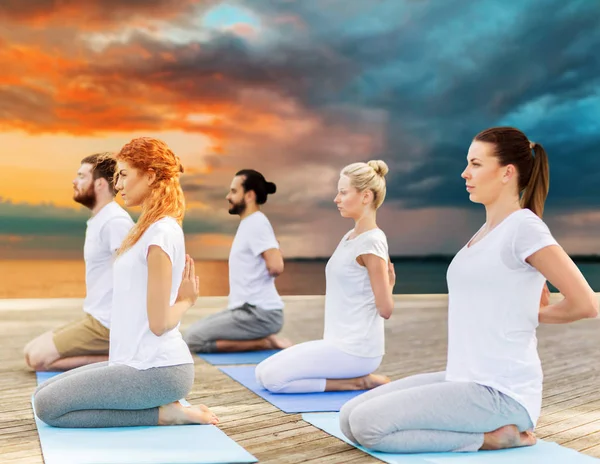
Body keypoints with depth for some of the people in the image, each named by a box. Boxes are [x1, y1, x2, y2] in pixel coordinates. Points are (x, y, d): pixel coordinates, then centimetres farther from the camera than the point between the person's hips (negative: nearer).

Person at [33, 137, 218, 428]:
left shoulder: (161, 233, -19)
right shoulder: (150, 229, 13)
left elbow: (159, 322, -18)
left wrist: (186, 301, -2)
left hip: (157, 370, -10)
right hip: (139, 363, 10)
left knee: (48, 405, -6)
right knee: (45, 393, 13)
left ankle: (162, 413, -3)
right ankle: (163, 405, 9)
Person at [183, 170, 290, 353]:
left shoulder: (256, 223, -15)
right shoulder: (249, 223, 16)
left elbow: (276, 267, -27)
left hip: (259, 314, -10)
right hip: (247, 309, 10)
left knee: (193, 339, -13)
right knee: (194, 330, 16)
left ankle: (263, 342, -7)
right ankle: (262, 337, 8)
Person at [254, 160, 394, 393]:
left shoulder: (371, 242, -17)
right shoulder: (351, 236, 11)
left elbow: (385, 309, -14)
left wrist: (389, 284, -1)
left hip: (354, 350, -9)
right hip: (339, 343, 9)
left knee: (272, 377, -13)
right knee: (262, 371, 7)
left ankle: (357, 382, -4)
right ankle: (354, 375, 8)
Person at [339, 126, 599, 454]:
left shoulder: (524, 227, -15)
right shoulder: (488, 230, 14)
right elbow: (541, 301, 25)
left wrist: (528, 316, -2)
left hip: (501, 394, -9)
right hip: (465, 381, 9)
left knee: (367, 424, -18)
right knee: (349, 417, 3)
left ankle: (491, 437, -4)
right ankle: (487, 426, 10)